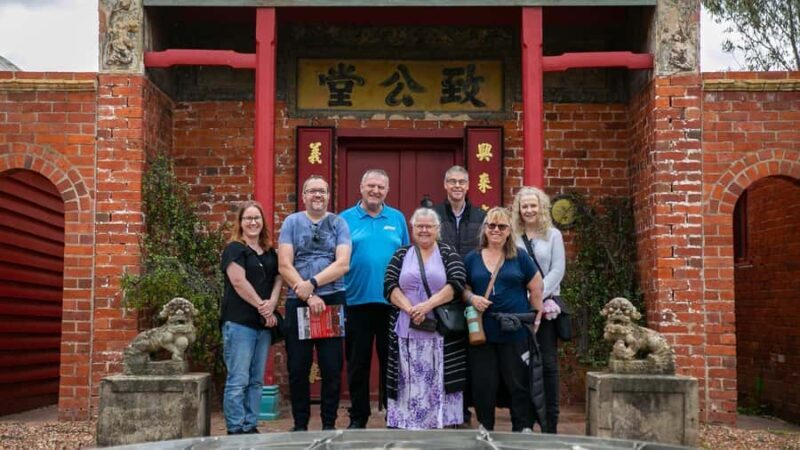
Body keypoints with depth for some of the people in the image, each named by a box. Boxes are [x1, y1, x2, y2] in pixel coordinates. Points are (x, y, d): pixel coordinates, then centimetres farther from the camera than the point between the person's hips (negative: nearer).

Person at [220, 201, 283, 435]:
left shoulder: (270, 252, 17)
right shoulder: (234, 249, -3)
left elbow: (278, 278, 12)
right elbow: (239, 282, -13)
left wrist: (272, 303, -7)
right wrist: (262, 307, -12)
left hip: (263, 323, 7)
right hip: (239, 321, -7)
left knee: (256, 380, 9)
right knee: (238, 380, -6)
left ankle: (251, 426, 15)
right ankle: (236, 429, -1)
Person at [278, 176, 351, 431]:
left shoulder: (338, 224, 6)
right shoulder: (291, 222, 6)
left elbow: (343, 264, -5)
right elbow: (285, 266, -3)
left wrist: (313, 283, -15)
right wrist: (307, 296, -11)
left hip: (332, 300, 0)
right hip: (297, 302, 0)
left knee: (332, 367, 2)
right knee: (297, 367, 4)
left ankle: (329, 423, 14)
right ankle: (300, 424, 16)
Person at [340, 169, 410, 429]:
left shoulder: (397, 218, 8)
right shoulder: (345, 219, 3)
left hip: (392, 302, 1)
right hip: (357, 301, -1)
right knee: (357, 363, 7)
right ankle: (358, 417, 18)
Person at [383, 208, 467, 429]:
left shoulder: (448, 253, 7)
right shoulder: (401, 255, 12)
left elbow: (457, 284, -7)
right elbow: (389, 285, 1)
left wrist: (428, 305, -17)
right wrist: (409, 308, -14)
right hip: (408, 331, 2)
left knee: (439, 381, -2)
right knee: (410, 382, 1)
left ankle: (442, 425, 2)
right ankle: (407, 426, 5)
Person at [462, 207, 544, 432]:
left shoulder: (520, 257, 4)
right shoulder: (472, 258, 8)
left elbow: (536, 289, 6)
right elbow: (463, 288, 13)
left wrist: (535, 319, 2)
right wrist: (472, 298, -8)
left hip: (515, 332, -1)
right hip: (482, 333, 1)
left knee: (518, 384, 4)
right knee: (483, 385, 5)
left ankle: (522, 430, 15)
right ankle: (485, 429, 19)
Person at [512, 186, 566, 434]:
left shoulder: (553, 235, 6)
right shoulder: (512, 237, 7)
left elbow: (557, 270, -2)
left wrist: (537, 296, -12)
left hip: (546, 305, -1)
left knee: (548, 363, -2)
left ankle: (550, 424, 4)